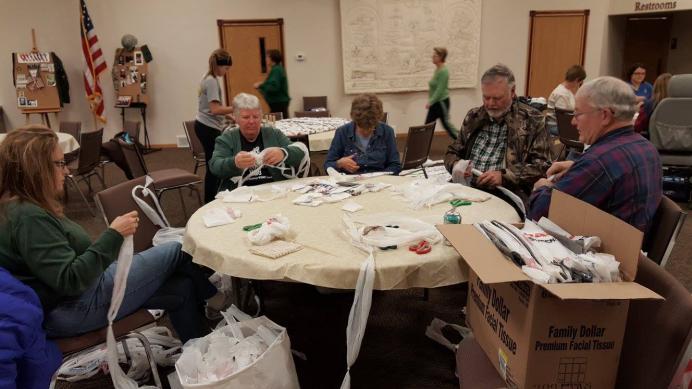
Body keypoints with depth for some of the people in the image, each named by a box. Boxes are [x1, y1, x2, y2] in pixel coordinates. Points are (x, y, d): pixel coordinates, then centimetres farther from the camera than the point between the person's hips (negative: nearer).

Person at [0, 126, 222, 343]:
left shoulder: (26, 207, 8)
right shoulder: (27, 217, -23)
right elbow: (70, 280, -27)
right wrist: (114, 235, -25)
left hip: (80, 293, 10)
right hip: (74, 309, -9)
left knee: (181, 287, 2)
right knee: (176, 252, -5)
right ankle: (211, 300, 23)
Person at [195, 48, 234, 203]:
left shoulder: (210, 79, 15)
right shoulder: (212, 81, -14)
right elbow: (215, 109, -21)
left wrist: (231, 117, 11)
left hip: (206, 127, 10)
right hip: (209, 128, -10)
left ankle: (212, 200, 20)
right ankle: (210, 202, 1)